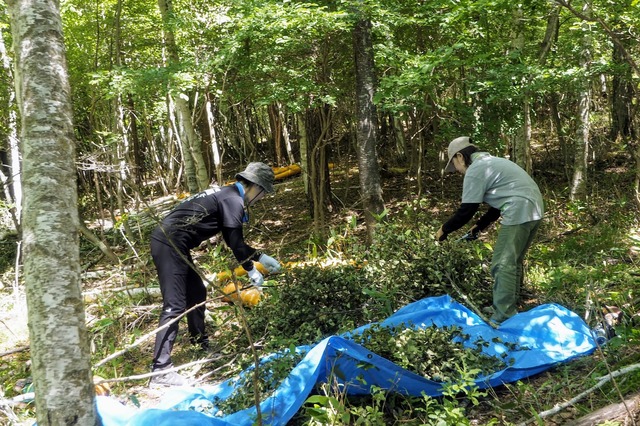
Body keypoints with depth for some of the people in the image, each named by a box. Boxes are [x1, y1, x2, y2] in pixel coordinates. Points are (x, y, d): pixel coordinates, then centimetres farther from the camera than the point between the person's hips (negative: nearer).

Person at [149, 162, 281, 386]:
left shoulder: (226, 195, 20)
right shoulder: (233, 201, -11)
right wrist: (251, 270, 6)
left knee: (197, 293, 21)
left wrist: (261, 257, 28)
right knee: (175, 305, -11)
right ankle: (160, 369, -9)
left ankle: (201, 344, 38)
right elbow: (235, 242, -9)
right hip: (170, 244, -11)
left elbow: (233, 241, 26)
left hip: (172, 243, 11)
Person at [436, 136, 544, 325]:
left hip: (519, 213, -10)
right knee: (513, 261, 19)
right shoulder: (490, 163, 24)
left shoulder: (474, 171, -7)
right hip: (533, 209, 10)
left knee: (503, 265, -7)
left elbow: (466, 210, -8)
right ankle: (508, 308, 29)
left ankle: (503, 319, -5)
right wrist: (479, 226, 28)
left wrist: (444, 229, 5)